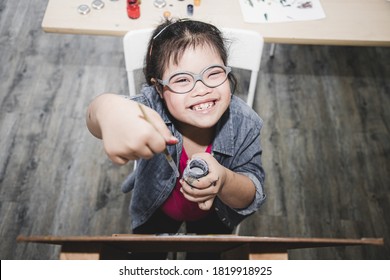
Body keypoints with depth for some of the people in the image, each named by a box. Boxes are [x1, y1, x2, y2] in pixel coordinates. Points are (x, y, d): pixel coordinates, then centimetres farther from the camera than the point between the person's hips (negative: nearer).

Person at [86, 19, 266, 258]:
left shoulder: (244, 124, -32)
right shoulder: (153, 106, -37)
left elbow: (251, 197, -26)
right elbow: (98, 120, -58)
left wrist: (224, 181, -50)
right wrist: (108, 108, -84)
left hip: (213, 213, 1)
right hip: (157, 207, 0)